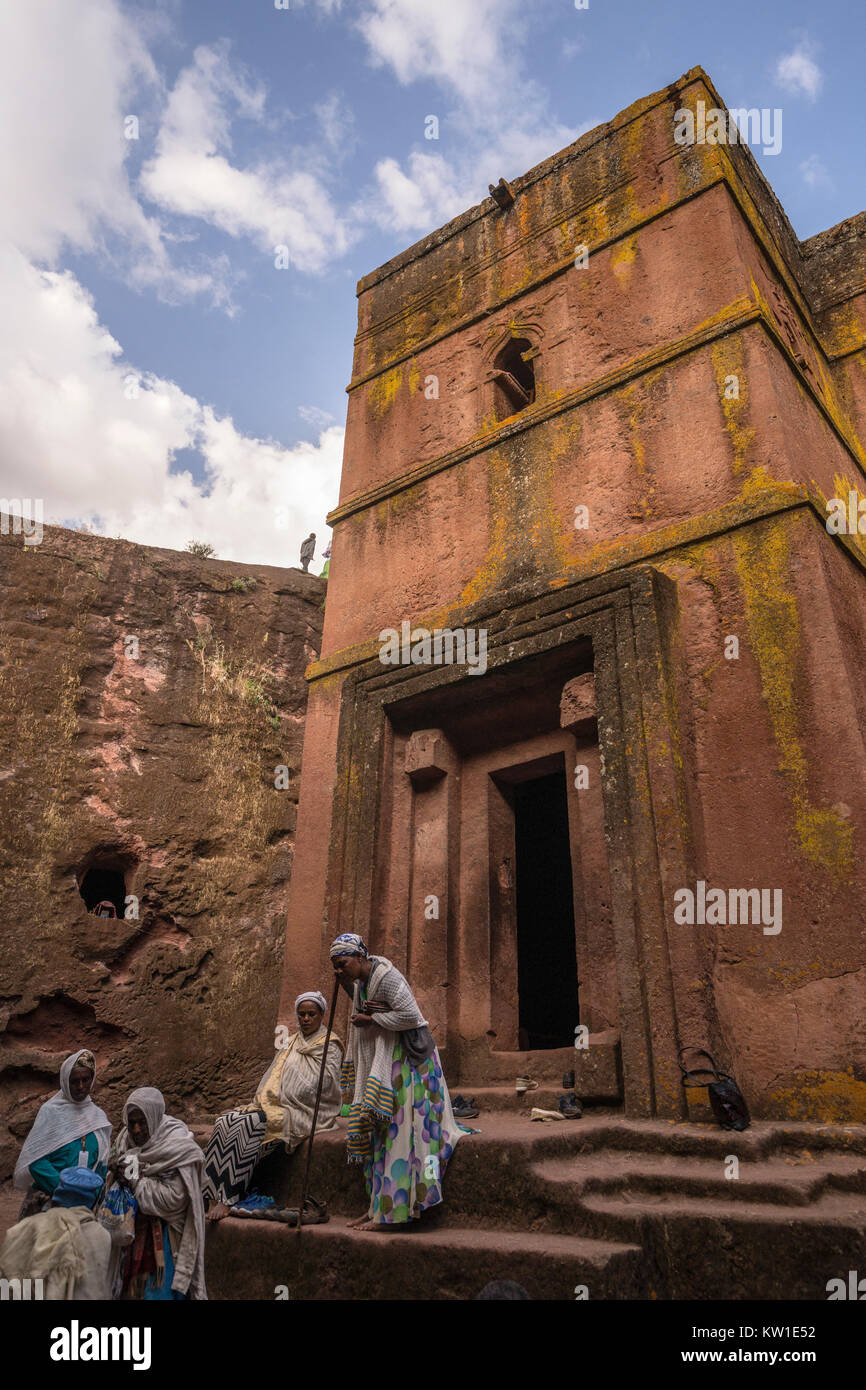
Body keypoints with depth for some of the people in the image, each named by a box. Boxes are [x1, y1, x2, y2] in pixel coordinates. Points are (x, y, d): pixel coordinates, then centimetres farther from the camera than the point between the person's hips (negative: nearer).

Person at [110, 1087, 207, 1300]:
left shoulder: (177, 1145, -18)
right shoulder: (126, 1140, 2)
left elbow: (174, 1198, -22)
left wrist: (135, 1181, -20)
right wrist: (116, 1173, -11)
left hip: (164, 1235, -6)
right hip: (135, 1229, 6)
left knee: (159, 1291, -3)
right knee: (132, 1287, 11)